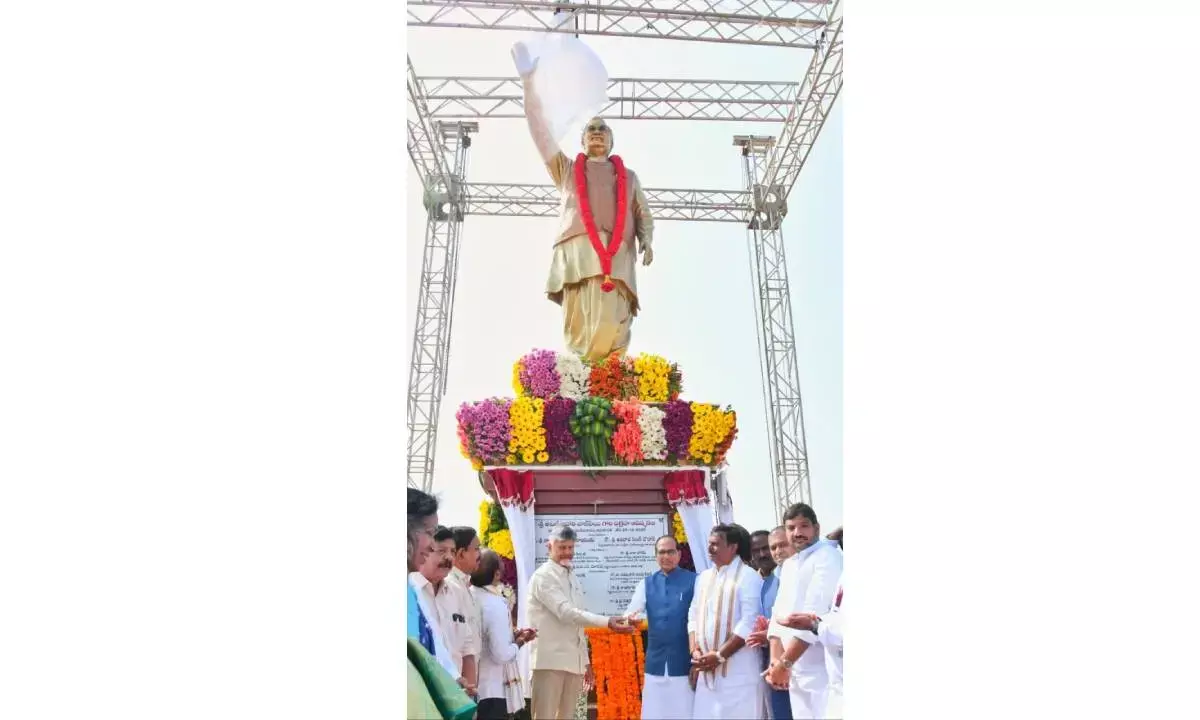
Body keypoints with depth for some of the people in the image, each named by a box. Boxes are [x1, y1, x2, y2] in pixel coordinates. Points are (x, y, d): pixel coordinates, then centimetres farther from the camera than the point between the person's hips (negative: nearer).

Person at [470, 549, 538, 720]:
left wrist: (513, 635, 8)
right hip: (492, 688, -7)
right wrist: (519, 641, -4)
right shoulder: (495, 604, -20)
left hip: (473, 686, 7)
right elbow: (502, 655, -22)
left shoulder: (469, 598, -1)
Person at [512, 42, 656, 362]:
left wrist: (647, 240, 0)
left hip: (618, 255, 0)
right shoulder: (566, 169, 30)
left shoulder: (628, 177, 31)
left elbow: (643, 215, 23)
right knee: (579, 330, -15)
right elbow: (540, 130, 22)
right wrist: (529, 80, 17)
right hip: (577, 251, 0)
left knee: (611, 330, -19)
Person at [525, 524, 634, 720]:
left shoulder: (572, 578, 16)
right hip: (551, 660, -7)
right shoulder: (543, 576, -9)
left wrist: (585, 660, 18)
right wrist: (607, 622, -29)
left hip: (573, 661, 7)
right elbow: (566, 613, -21)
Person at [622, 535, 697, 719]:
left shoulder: (693, 580, -2)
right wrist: (629, 617, -26)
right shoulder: (647, 583, 8)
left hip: (684, 661, -3)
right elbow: (633, 609, -2)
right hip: (655, 661, 3)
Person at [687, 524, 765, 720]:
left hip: (738, 672, -6)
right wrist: (695, 651, -1)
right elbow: (693, 616, 14)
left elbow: (749, 623, -14)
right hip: (707, 670, 6)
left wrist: (719, 655, -15)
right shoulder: (704, 577, 13)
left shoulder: (748, 577, -7)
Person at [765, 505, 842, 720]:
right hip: (796, 671, 8)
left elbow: (815, 615, -20)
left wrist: (784, 664, -17)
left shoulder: (828, 557, -12)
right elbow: (779, 613, 11)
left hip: (822, 671, -8)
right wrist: (776, 659, -3)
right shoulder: (789, 565, 15)